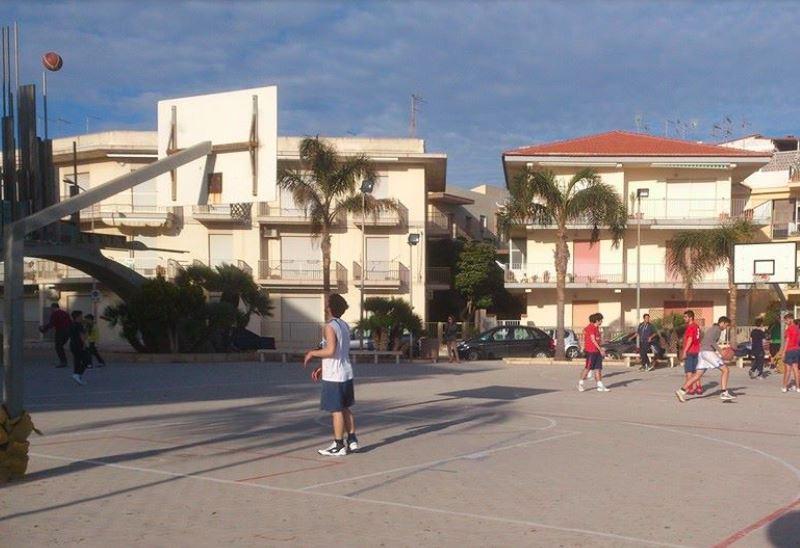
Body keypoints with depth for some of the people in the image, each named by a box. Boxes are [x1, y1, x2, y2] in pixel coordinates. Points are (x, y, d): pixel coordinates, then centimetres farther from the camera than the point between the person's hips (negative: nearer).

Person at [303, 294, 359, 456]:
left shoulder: (330, 327, -15)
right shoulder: (345, 325, 11)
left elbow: (330, 351, -24)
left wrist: (312, 353, -8)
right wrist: (322, 368, 19)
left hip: (334, 376, -8)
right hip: (346, 373, 8)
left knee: (336, 410, -1)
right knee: (345, 408, 17)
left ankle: (339, 446, 4)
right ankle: (352, 441, 20)